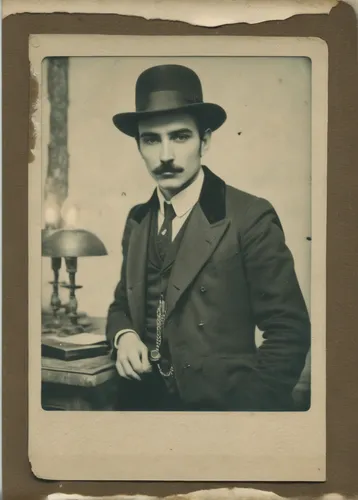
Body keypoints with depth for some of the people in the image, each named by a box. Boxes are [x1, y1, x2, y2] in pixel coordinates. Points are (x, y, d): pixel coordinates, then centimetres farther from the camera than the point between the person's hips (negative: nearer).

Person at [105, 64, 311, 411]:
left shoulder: (251, 218, -13)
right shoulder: (137, 220, 5)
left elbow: (288, 331, -12)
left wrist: (250, 403, -19)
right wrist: (123, 335, -6)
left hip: (220, 402, -5)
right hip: (141, 397, 6)